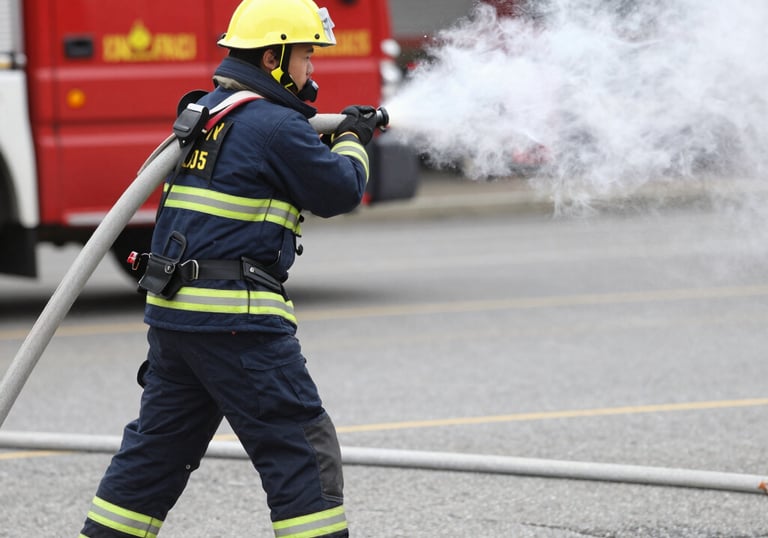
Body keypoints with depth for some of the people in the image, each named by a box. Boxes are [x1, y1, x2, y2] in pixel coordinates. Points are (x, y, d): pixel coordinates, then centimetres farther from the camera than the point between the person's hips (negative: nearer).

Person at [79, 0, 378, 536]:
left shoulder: (210, 109, 16)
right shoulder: (274, 125, -12)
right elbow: (340, 191, -3)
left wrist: (336, 138, 18)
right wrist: (352, 144, 15)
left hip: (173, 311, 9)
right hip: (234, 319, -9)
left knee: (158, 446, 17)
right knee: (303, 447, -4)